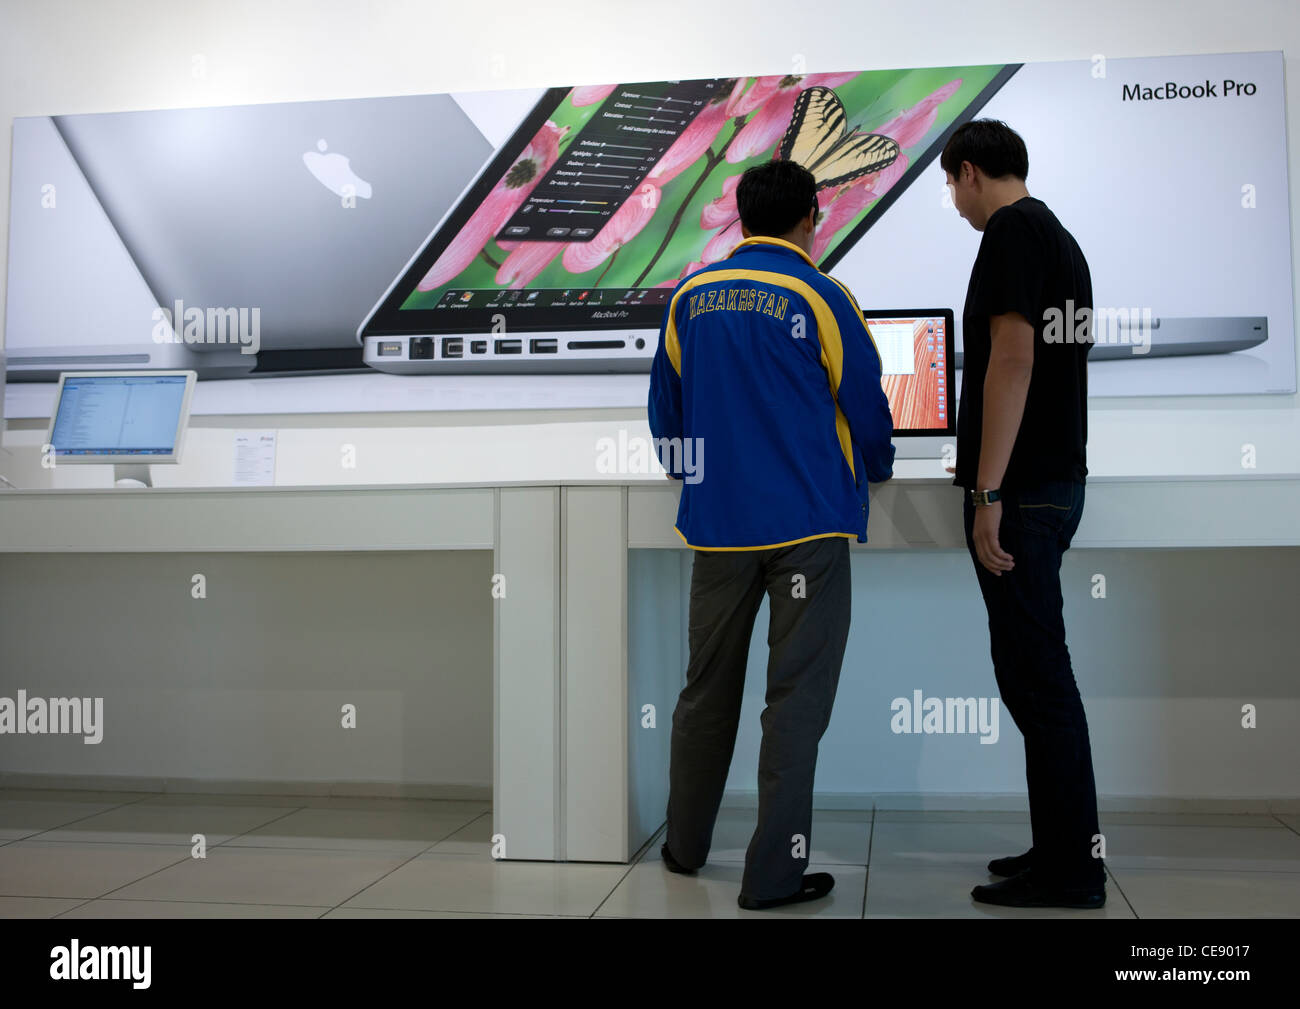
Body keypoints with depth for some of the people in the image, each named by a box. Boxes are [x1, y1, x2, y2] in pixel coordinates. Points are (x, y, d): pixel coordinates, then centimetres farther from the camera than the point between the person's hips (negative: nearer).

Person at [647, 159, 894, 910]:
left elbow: (665, 411, 13)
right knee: (796, 697, 1)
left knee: (708, 688, 16)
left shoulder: (690, 298, 6)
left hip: (716, 523, 5)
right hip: (808, 524, -4)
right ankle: (774, 872, 4)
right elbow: (867, 408, 0)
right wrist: (876, 471, 20)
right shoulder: (819, 298, -7)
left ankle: (686, 844, 29)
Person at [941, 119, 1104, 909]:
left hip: (1021, 490, -10)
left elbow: (1012, 359, -20)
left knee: (1036, 676, -4)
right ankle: (1063, 850, 22)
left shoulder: (1013, 231, -11)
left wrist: (989, 494, -21)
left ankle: (1069, 872, 4)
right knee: (1038, 672, 14)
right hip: (1058, 480, 10)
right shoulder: (1061, 238, 18)